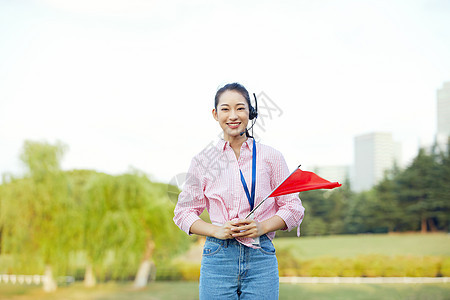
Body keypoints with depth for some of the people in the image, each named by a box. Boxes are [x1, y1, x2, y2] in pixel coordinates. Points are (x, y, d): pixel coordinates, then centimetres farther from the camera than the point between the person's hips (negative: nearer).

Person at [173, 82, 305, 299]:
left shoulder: (271, 157, 6)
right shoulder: (203, 161, 6)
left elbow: (293, 208, 8)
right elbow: (183, 212, 9)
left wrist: (262, 227, -9)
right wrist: (217, 231, -8)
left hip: (261, 258, 0)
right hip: (218, 257, 0)